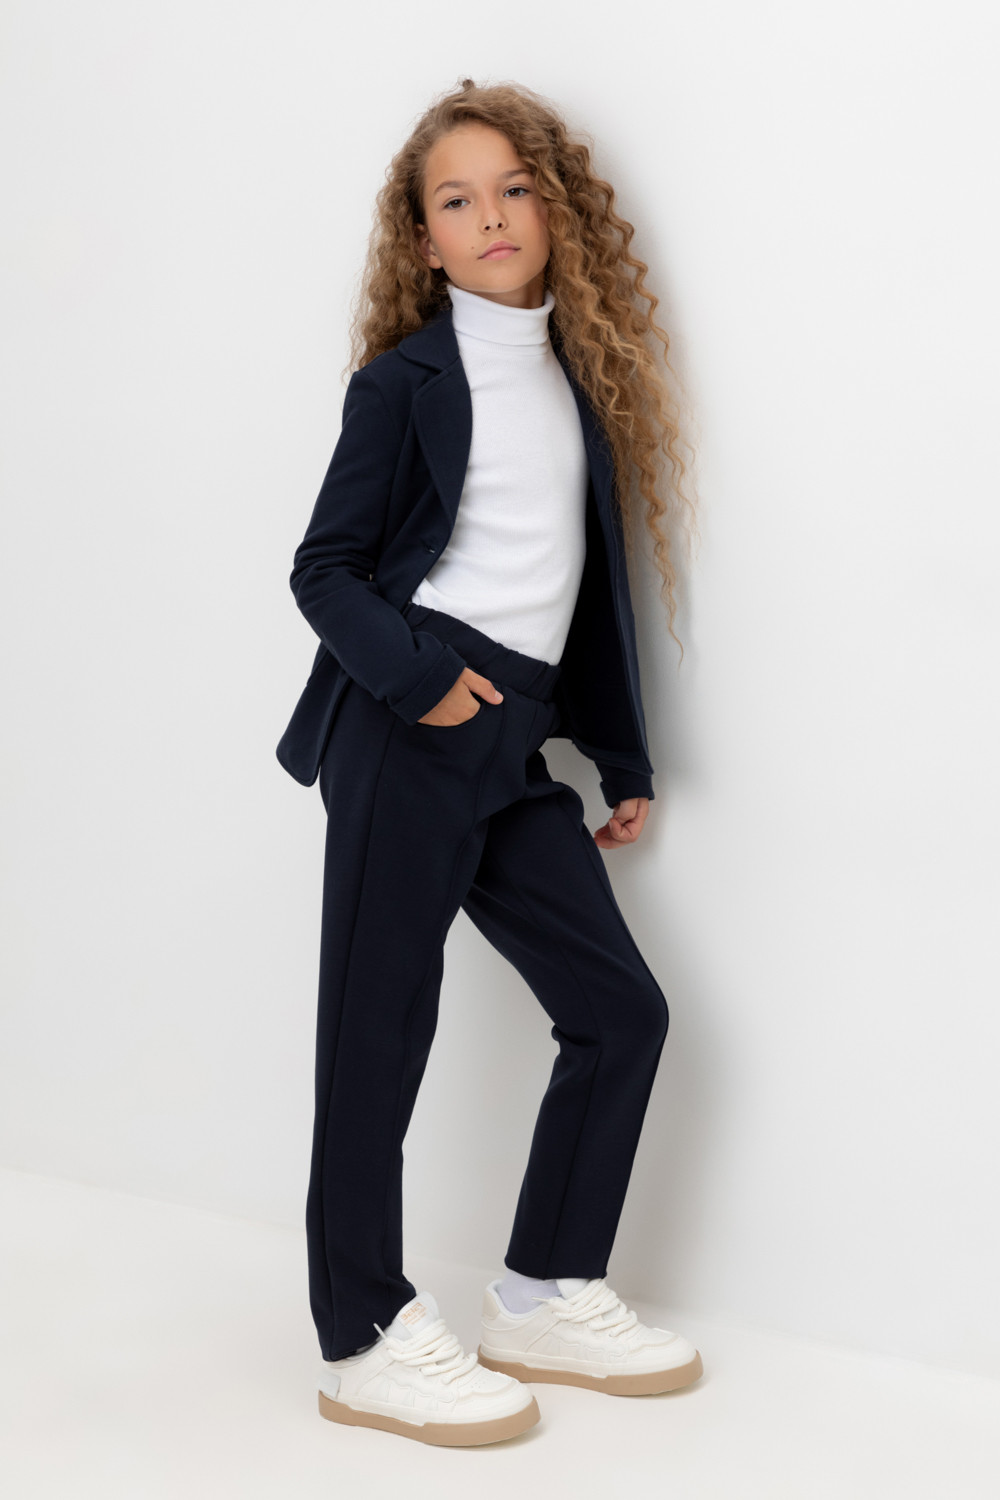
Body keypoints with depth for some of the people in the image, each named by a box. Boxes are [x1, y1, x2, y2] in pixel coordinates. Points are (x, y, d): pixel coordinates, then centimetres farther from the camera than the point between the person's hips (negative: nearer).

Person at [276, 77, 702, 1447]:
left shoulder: (580, 378, 14)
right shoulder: (405, 380, -2)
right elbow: (324, 568, -2)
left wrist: (624, 762, 17)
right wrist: (415, 676, -18)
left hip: (512, 748, 6)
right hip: (407, 736, -6)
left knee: (619, 1008, 5)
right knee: (380, 1029, -1)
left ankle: (545, 1295, 18)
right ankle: (368, 1343, 10)